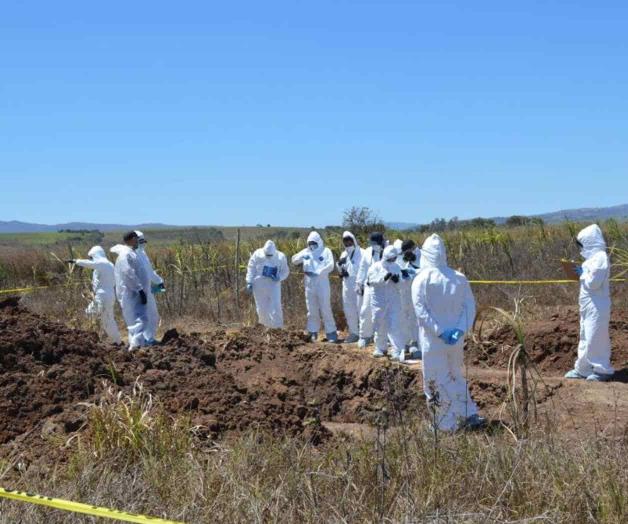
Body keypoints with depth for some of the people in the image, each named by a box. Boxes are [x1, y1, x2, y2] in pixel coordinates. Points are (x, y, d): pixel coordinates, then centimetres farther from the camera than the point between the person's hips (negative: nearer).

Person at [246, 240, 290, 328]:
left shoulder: (280, 257, -5)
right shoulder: (257, 255, -7)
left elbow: (285, 271, 5)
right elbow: (251, 269, -1)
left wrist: (279, 278, -16)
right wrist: (249, 283, -7)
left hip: (273, 285, 0)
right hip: (259, 284, 0)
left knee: (276, 306, -7)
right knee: (262, 308, 6)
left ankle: (278, 327, 3)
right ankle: (266, 326, 20)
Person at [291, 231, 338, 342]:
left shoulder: (326, 251, 0)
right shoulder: (306, 252, 11)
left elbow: (330, 266, -10)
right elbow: (294, 260, 8)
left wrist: (317, 273, -20)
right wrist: (302, 257, -14)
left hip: (322, 284, -4)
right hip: (309, 285, 4)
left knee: (325, 309, -3)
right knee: (312, 310, 10)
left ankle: (331, 332, 3)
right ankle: (313, 332, 19)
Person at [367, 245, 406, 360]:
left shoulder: (396, 267, 3)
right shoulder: (376, 267, -4)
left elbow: (400, 285, 3)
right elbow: (371, 280, -17)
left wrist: (397, 281, -20)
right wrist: (384, 278, -31)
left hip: (393, 300, 0)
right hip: (379, 300, 0)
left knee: (394, 325, -7)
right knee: (380, 325, 10)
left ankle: (398, 351, -9)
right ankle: (380, 348, 28)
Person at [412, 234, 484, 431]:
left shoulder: (421, 280, -9)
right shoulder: (459, 278, 2)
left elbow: (421, 310, -17)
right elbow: (470, 306, -2)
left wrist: (439, 332, -16)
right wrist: (460, 329, -8)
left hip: (433, 340, -4)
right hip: (456, 339, 4)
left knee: (437, 380, 7)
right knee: (455, 376, 22)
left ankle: (448, 423, 10)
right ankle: (470, 415, 16)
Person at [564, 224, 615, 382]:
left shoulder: (600, 258, -19)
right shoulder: (593, 257, 13)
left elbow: (593, 282, -24)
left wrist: (582, 273, -9)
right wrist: (581, 271, 4)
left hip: (597, 306, -10)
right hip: (588, 305, 10)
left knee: (596, 338, -4)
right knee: (586, 337, 15)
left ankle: (603, 370, 6)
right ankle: (583, 369, 22)